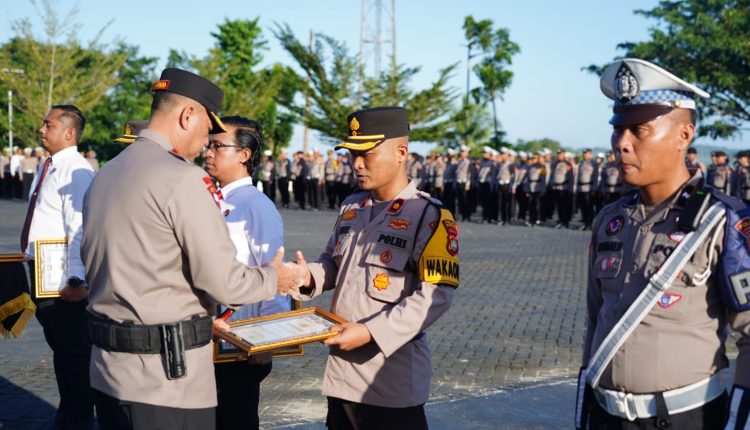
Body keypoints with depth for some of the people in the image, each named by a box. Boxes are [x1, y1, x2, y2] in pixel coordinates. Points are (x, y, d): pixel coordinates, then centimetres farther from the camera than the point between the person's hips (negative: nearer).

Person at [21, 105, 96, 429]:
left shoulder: (76, 172, -17)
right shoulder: (46, 168, 11)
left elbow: (81, 230, -24)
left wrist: (76, 280, -28)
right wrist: (33, 271, 17)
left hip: (62, 277, -10)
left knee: (74, 352, 4)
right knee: (59, 347, 21)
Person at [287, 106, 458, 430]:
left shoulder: (429, 216, -12)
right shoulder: (351, 207, 10)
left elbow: (436, 294, -18)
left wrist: (370, 331, -23)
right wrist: (310, 276, -1)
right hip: (340, 371, 7)